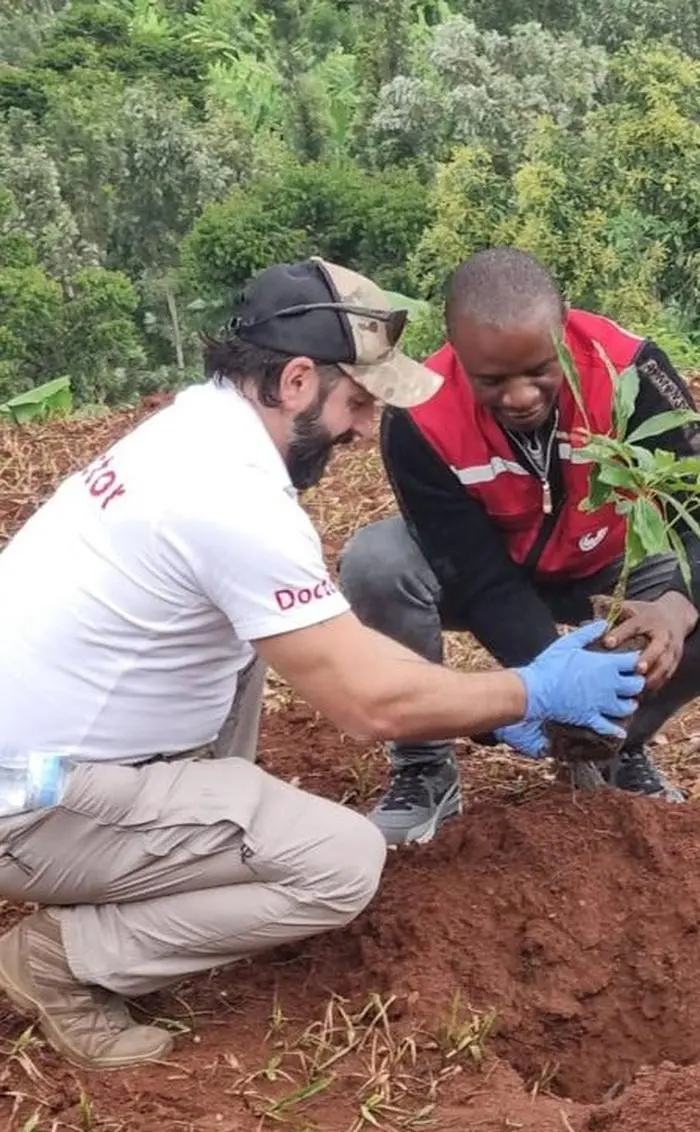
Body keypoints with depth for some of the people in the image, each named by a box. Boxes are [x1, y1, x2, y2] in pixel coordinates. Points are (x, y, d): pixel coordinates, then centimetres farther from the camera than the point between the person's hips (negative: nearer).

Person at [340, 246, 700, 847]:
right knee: (374, 566, -30)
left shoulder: (628, 366, -30)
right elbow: (481, 577, -28)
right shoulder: (421, 419, -31)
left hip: (612, 562, 1)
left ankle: (618, 748, 3)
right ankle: (425, 767, -8)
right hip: (485, 563, -1)